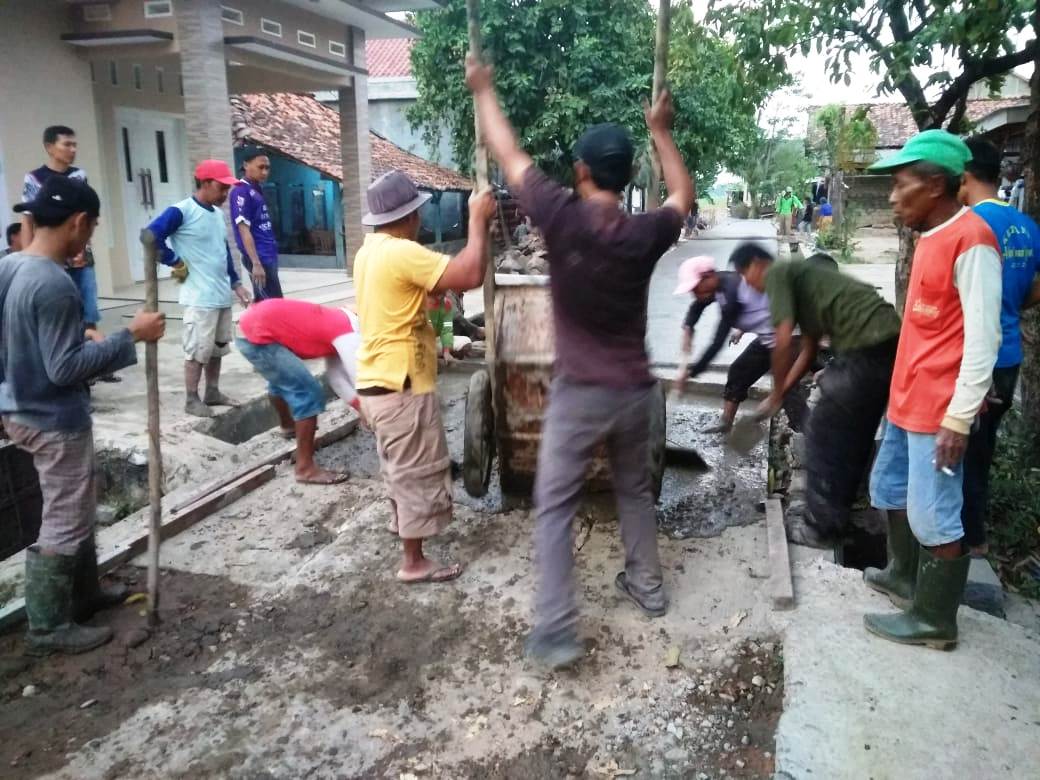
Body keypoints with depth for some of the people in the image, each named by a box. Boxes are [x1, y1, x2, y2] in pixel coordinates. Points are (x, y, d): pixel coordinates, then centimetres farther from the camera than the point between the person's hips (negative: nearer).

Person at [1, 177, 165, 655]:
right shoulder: (54, 285, -26)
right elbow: (65, 368, -26)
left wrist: (81, 340, 17)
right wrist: (129, 337, -22)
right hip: (55, 421, -10)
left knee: (75, 510, 23)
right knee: (64, 524, 4)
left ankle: (84, 593, 37)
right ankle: (47, 627, 17)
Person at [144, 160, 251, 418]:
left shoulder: (218, 213, 12)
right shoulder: (181, 212, -13)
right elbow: (151, 236, -20)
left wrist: (236, 283, 18)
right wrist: (175, 262, -13)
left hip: (222, 296, 8)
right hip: (199, 298, -8)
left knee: (218, 347, 14)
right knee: (198, 350, -1)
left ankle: (213, 393, 25)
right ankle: (191, 399, 10)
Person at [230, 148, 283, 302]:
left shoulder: (258, 190, 15)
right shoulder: (241, 191, -12)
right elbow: (244, 230, -17)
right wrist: (256, 263, -23)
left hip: (268, 256, 9)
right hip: (259, 258, -9)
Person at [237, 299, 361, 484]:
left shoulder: (337, 325, 13)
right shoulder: (348, 334, -15)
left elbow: (335, 377, 17)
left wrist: (363, 409, 14)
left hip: (252, 323, 11)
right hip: (258, 335, -11)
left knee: (282, 378, 35)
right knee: (309, 394, -10)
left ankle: (288, 426, 61)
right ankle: (305, 469, -4)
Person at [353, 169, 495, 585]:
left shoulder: (370, 250, 9)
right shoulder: (402, 253, -23)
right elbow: (470, 276, -29)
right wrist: (478, 221, -17)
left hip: (378, 381, 10)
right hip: (401, 386, -10)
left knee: (399, 465, 29)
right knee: (418, 473, 3)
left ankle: (401, 520, 50)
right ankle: (415, 562, 15)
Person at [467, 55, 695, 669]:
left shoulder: (563, 218, -15)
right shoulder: (645, 234, -5)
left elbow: (511, 156, -1)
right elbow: (684, 196, 19)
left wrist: (484, 91, 13)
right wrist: (662, 132, 24)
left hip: (579, 392, -4)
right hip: (635, 389, 4)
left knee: (555, 506, 4)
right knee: (636, 490, 23)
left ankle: (557, 631, 0)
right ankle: (648, 585, 37)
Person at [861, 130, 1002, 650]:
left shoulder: (970, 240, -17)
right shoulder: (931, 237, 11)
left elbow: (982, 339, -20)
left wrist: (958, 418, -21)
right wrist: (905, 393, 19)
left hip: (938, 408, -10)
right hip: (907, 398, 10)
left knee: (933, 515, 0)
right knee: (889, 487, 21)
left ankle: (934, 619, 15)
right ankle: (905, 575, 40)